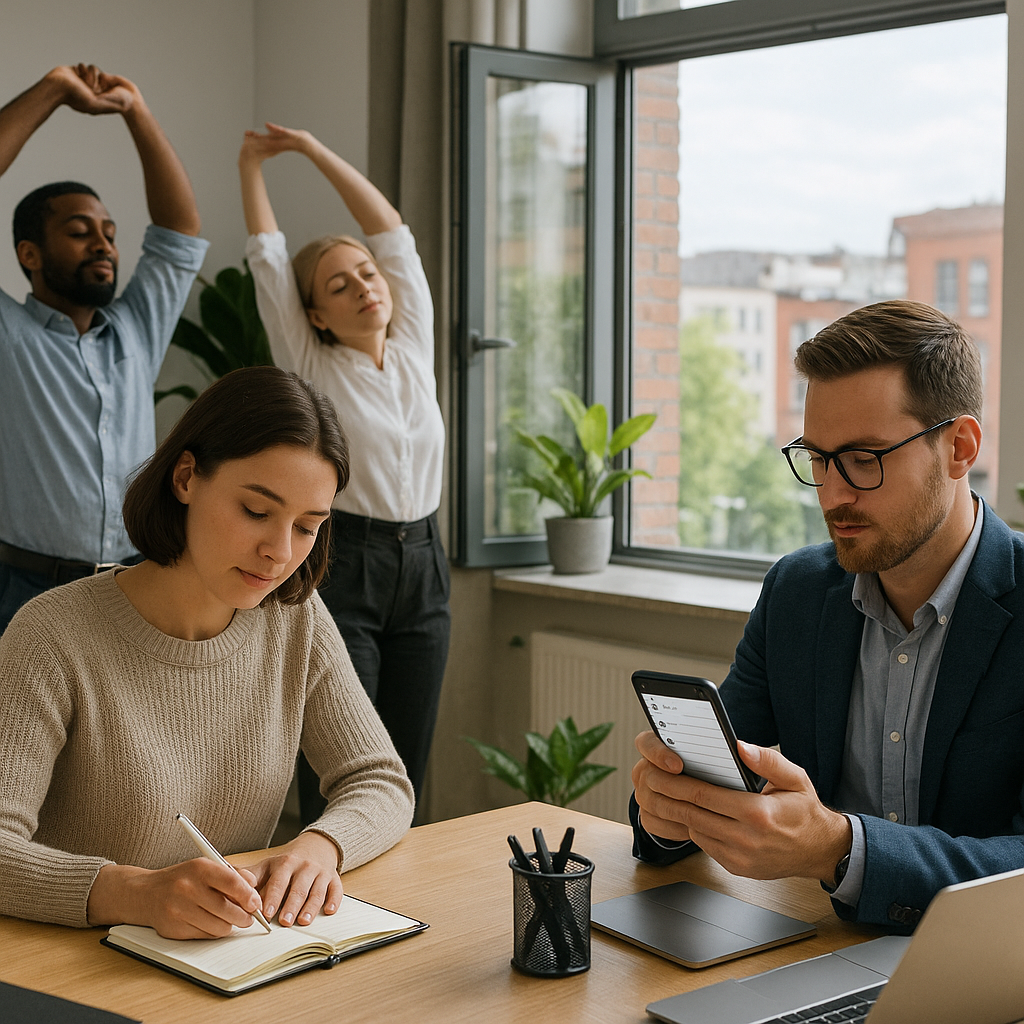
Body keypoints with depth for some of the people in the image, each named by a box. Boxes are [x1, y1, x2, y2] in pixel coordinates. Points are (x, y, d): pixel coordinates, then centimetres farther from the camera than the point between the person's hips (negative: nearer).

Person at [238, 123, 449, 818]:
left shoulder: (414, 348, 9)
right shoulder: (309, 367, 0)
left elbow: (391, 230, 9)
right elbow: (267, 255, 2)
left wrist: (313, 147, 12)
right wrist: (251, 166, 12)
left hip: (422, 566, 5)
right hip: (339, 570, -5)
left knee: (405, 773, 7)